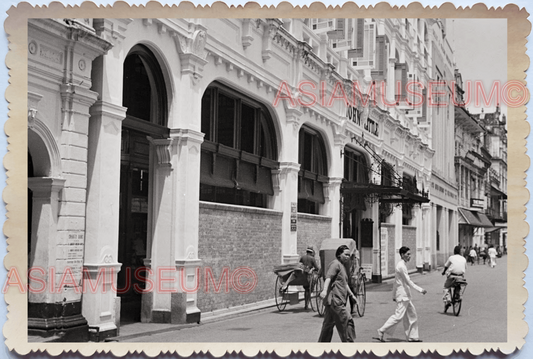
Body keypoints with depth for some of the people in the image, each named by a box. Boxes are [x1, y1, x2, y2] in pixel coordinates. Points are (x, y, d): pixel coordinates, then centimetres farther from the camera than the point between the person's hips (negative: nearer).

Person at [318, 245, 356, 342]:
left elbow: (344, 284, 35)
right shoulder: (335, 264, -8)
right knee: (347, 321, -8)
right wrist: (324, 290, -37)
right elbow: (328, 277, -23)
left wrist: (351, 295, 35)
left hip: (338, 300, 10)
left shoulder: (342, 266, 25)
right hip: (335, 300, -10)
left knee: (328, 324, 13)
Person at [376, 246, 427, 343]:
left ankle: (412, 336, 15)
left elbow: (396, 282, 19)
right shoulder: (401, 266, -15)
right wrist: (420, 290, -21)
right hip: (403, 295, -10)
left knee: (412, 315, 11)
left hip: (405, 296, 10)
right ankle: (382, 331, -4)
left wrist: (394, 295, 23)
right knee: (398, 316, -10)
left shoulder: (401, 265, 15)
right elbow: (408, 281, -20)